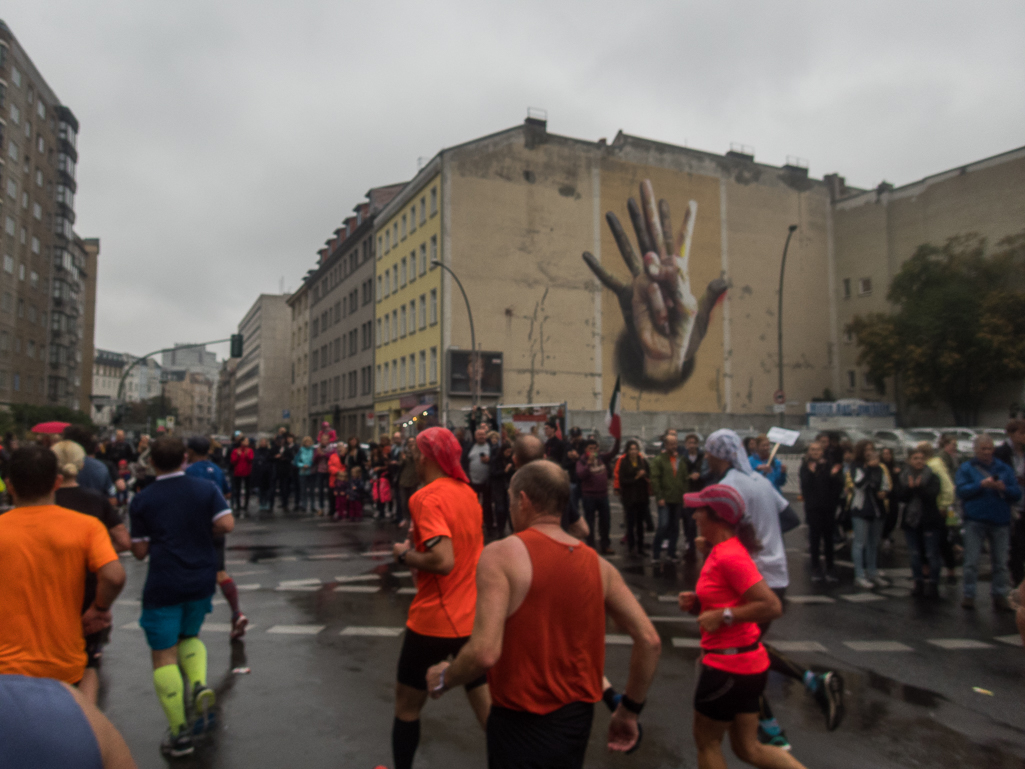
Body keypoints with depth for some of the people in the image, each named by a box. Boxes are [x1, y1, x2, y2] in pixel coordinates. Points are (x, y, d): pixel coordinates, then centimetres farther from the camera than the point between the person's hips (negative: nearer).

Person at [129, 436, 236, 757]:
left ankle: (179, 732, 7)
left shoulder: (141, 501, -2)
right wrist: (204, 532, 6)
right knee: (189, 636, 26)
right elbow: (226, 524, -12)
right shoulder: (206, 489, -1)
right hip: (201, 581, 3)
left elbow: (140, 550, -1)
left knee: (164, 656, 6)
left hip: (163, 586, -3)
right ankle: (199, 684, -1)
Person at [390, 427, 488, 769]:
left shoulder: (425, 497, -18)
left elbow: (442, 560, -28)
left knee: (407, 704, 17)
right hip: (474, 618, 6)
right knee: (486, 703, 17)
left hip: (434, 620, -6)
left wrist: (404, 554, -12)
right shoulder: (467, 492, 4)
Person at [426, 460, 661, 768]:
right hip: (578, 718, 6)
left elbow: (484, 653, -26)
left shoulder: (501, 554, -17)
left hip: (522, 723, -6)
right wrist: (629, 711, 10)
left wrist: (443, 679, -6)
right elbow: (650, 642, -3)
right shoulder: (598, 564, -3)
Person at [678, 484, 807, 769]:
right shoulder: (720, 551, 9)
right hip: (743, 662, 10)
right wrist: (697, 603, 3)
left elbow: (772, 607, -27)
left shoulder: (729, 556, -21)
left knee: (707, 742, 11)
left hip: (729, 667, -10)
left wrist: (722, 616, -23)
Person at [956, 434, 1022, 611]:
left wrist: (1004, 488, -12)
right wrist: (981, 485, -18)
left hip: (1000, 521, 3)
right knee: (971, 562, -1)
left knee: (1000, 562, 7)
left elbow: (1017, 494, 7)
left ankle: (999, 596, 17)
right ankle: (968, 595, 7)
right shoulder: (966, 468, 4)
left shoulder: (1004, 469, 13)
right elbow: (961, 491, -7)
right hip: (975, 520, -3)